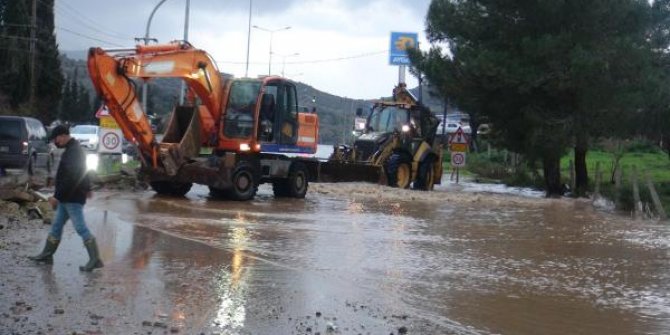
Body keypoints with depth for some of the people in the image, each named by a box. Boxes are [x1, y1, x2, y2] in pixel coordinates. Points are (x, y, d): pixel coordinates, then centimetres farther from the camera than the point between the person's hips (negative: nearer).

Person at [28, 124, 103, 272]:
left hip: (72, 198, -10)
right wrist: (87, 188, 33)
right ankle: (47, 254, 26)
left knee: (81, 228, -9)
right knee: (56, 226, 16)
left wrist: (57, 196, -25)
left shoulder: (73, 152, -20)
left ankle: (95, 259, -8)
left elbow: (69, 179, -26)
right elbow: (82, 173, 25)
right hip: (67, 198, 10)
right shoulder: (74, 149, 13)